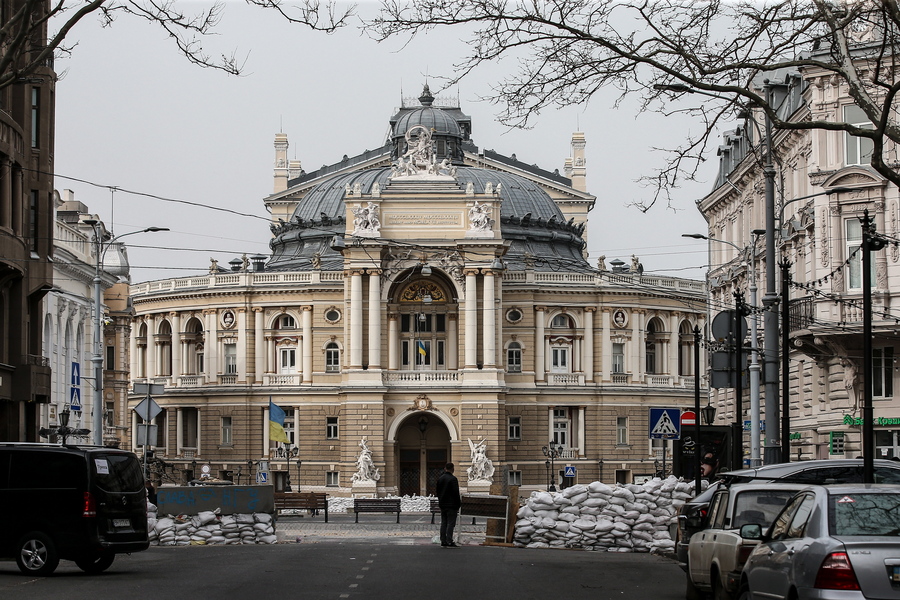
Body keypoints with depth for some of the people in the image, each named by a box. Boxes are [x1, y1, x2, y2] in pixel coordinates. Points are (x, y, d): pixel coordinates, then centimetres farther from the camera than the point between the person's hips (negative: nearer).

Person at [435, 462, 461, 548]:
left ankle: (443, 541, 11)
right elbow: (456, 493, -15)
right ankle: (449, 542, -9)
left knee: (443, 523, 11)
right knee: (451, 523, -5)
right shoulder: (453, 479, -14)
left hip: (442, 504, 7)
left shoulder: (440, 478, 8)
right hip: (451, 505, -7)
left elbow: (437, 491, 16)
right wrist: (458, 504, -9)